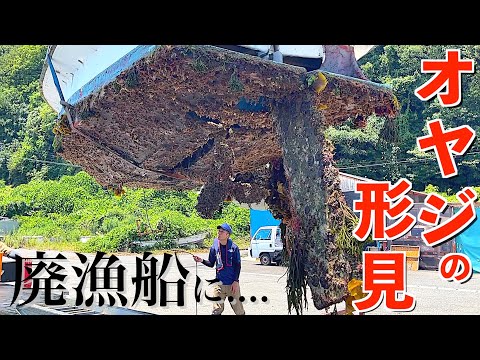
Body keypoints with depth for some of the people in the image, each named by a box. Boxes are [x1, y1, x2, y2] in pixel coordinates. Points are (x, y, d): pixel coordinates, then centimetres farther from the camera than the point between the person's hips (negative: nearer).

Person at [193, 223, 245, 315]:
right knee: (216, 311, -1)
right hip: (219, 283, 2)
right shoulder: (214, 247, 2)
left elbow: (238, 265, -3)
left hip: (232, 284, -2)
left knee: (239, 310, 5)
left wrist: (236, 281, -10)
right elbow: (211, 264, 11)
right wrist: (202, 261, -8)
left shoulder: (234, 247, -6)